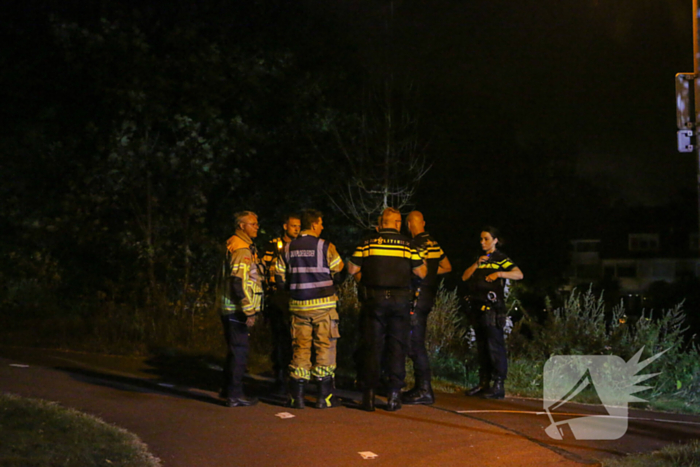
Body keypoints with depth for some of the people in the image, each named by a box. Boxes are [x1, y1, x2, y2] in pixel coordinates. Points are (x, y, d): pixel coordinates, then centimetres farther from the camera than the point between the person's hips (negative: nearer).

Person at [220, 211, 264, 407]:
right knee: (239, 352, -6)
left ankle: (228, 389, 26)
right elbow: (239, 282, -23)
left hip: (230, 309, 10)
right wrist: (249, 311, -22)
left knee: (234, 350, 18)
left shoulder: (234, 247, 16)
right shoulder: (242, 250, -16)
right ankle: (235, 395, -2)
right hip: (237, 310, -10)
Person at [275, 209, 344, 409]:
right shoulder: (325, 246, -9)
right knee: (325, 347, 3)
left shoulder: (288, 248, 3)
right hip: (323, 304, -4)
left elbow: (281, 276, 6)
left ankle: (297, 396, 9)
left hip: (298, 304, 4)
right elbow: (338, 268, 1)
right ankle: (325, 396, 4)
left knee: (300, 348, 8)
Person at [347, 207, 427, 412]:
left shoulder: (368, 243, 1)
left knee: (373, 346, 5)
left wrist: (363, 278, 20)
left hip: (375, 298, 0)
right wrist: (424, 262, 23)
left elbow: (352, 269, 0)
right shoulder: (407, 244, 1)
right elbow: (421, 272, 2)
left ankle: (369, 395, 3)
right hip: (400, 298, 0)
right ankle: (393, 395, 4)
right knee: (397, 346, 6)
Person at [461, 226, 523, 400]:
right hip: (478, 307, 7)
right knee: (481, 347, 10)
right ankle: (483, 383, 15)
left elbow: (519, 274, -14)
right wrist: (477, 264, -5)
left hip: (493, 308, -7)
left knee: (495, 346, -9)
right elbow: (465, 277, 9)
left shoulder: (501, 259, -1)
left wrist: (499, 273, -25)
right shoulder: (480, 259, 19)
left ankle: (499, 386, -9)